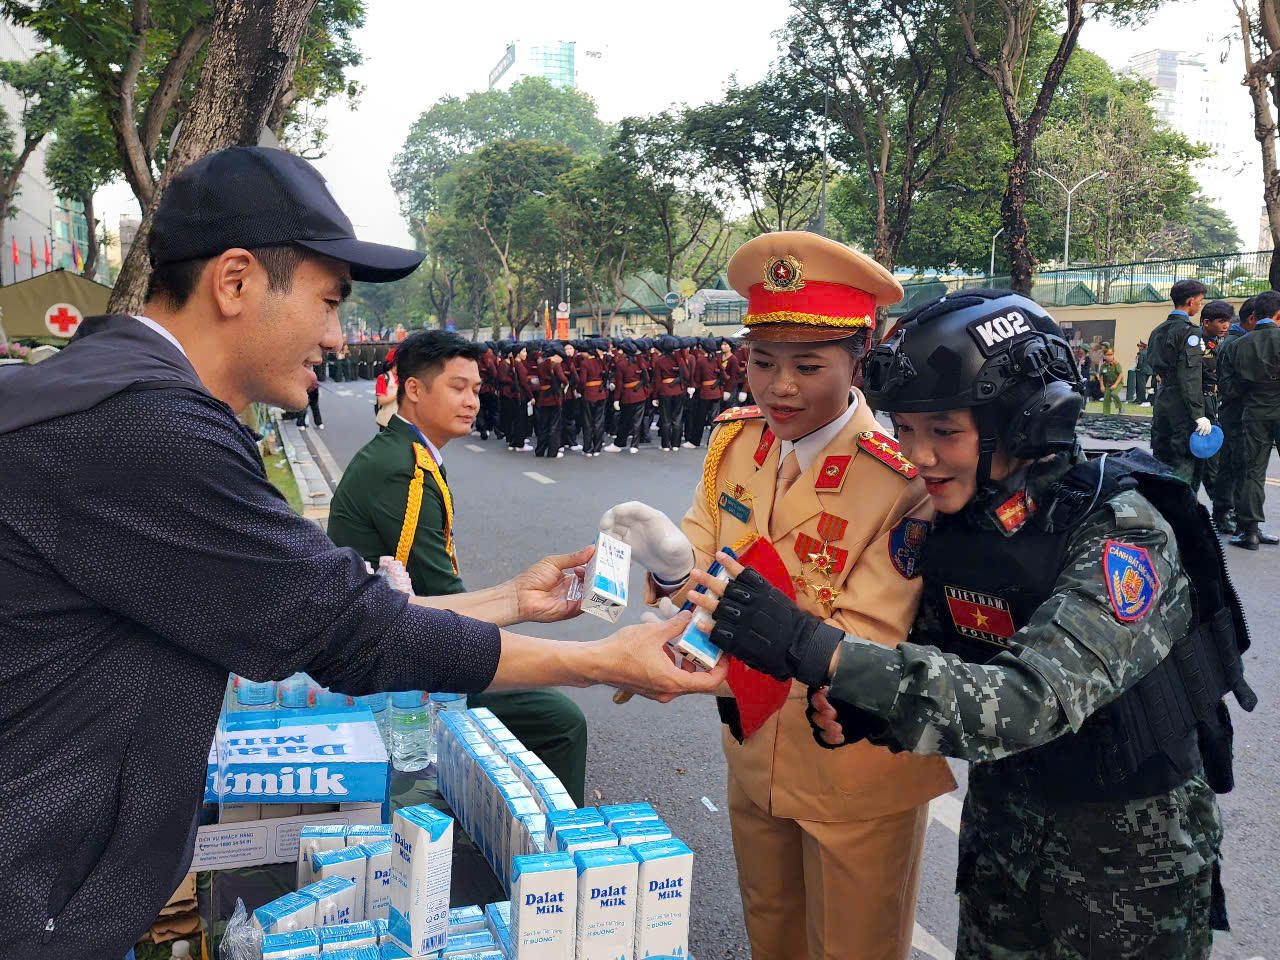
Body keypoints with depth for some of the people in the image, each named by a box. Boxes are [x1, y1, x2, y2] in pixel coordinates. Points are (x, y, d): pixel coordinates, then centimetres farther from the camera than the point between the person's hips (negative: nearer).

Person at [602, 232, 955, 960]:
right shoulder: (735, 440, -6)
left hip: (853, 770, -5)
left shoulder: (904, 476, -23)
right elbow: (707, 557, -6)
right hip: (754, 748, 5)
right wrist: (673, 561, -30)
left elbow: (867, 637, -27)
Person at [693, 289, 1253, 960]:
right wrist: (859, 710, -22)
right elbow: (937, 664, 1)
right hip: (1002, 817, 5)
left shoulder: (1121, 533, -27)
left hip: (1131, 849, -5)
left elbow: (1029, 702, -40)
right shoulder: (960, 521, -8)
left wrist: (813, 647, -47)